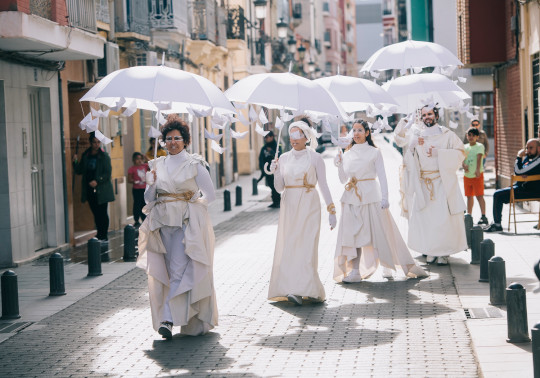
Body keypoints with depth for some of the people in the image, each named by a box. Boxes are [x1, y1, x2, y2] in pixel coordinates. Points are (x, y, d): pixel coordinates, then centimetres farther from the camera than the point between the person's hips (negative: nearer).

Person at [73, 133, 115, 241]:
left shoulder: (104, 156, -5)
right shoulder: (85, 156, 9)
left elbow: (108, 173, -9)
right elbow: (79, 171, 12)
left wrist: (97, 181, -21)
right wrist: (75, 162, -6)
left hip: (101, 190, -4)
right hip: (90, 190, 4)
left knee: (102, 213, -3)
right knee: (96, 214, 10)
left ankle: (104, 236, 3)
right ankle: (99, 234, 20)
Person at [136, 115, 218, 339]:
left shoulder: (195, 164, 0)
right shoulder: (158, 165, 11)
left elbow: (209, 195, 3)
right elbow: (149, 198, 11)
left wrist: (192, 204, -3)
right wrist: (152, 183, -6)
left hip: (187, 224, -4)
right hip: (163, 223, 5)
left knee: (180, 271, -12)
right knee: (164, 272, 5)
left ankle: (168, 319, -15)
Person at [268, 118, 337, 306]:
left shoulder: (315, 158, 0)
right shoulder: (284, 158, 9)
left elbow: (323, 185, 2)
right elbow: (280, 188, 8)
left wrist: (332, 210, -1)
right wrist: (276, 173, -11)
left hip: (309, 207, -4)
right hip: (289, 207, 4)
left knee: (306, 247, -11)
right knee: (288, 247, -1)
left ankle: (303, 289, -14)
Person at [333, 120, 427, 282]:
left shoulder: (374, 152, 1)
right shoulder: (347, 154, 12)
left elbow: (382, 176, -2)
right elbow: (343, 179, 12)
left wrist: (384, 197, -11)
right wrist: (339, 164, -3)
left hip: (370, 196, -4)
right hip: (352, 198, 4)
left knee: (379, 232, -1)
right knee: (353, 234, -1)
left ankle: (388, 266, 13)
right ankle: (355, 271, -1)